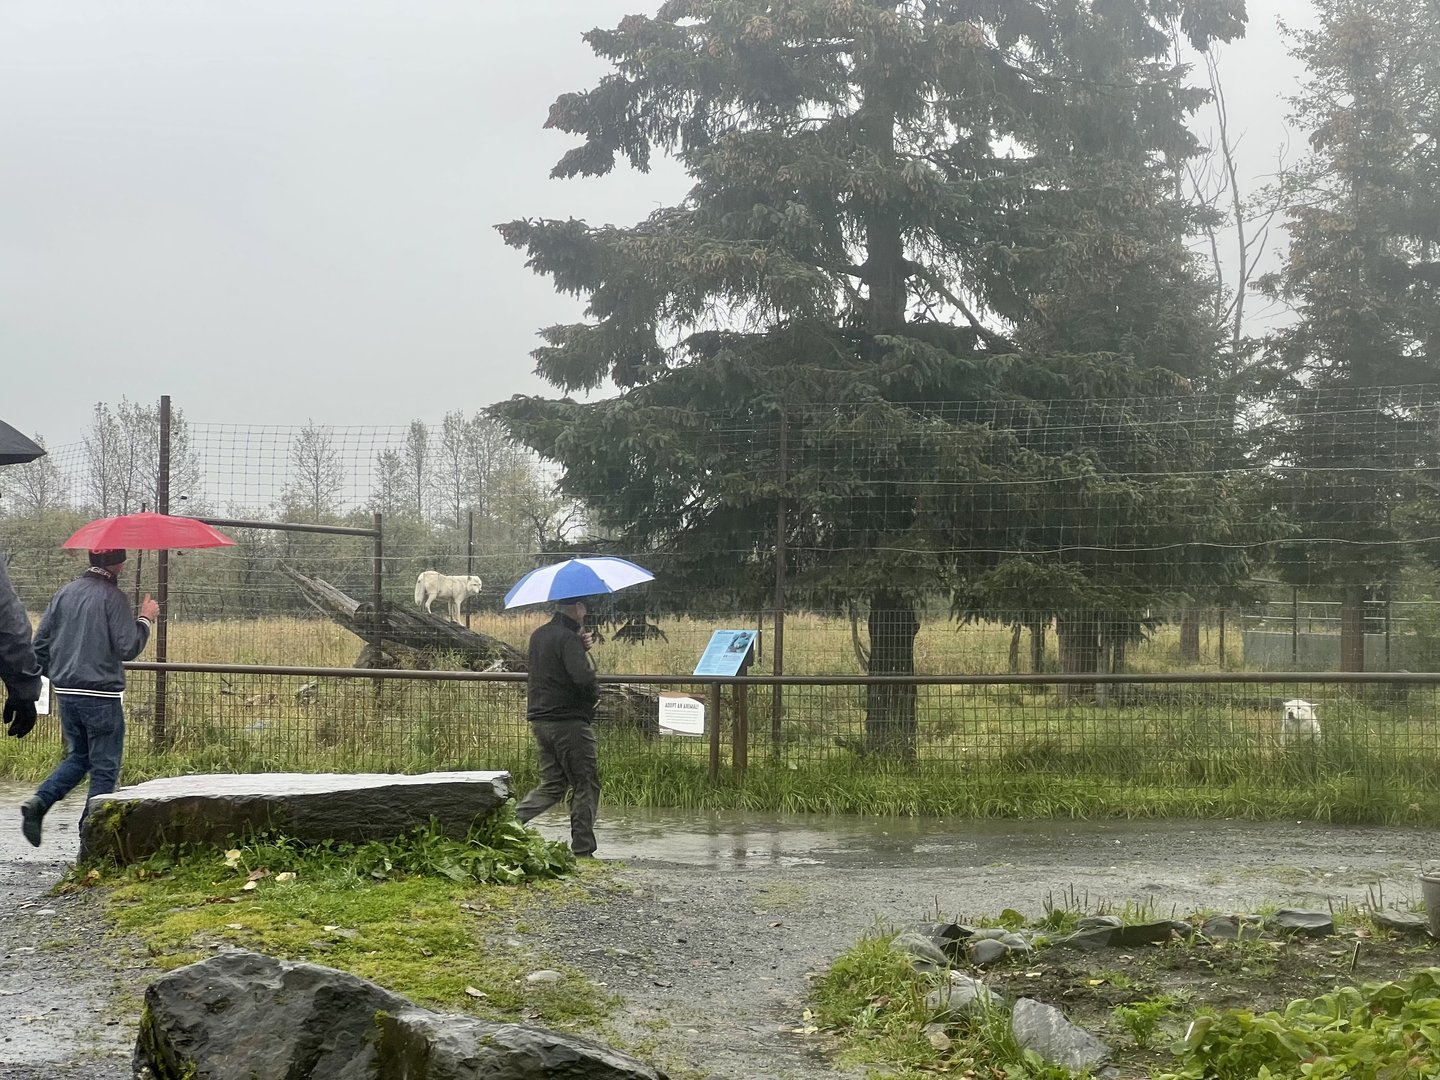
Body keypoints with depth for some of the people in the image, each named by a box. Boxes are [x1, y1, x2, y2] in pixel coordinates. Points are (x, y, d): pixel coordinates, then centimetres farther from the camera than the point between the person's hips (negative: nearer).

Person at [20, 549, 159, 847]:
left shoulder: (66, 593, 8)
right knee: (105, 768, 3)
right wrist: (146, 619, -1)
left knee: (78, 757, 21)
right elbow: (127, 648, -15)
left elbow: (40, 643, 9)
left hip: (65, 692, 6)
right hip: (101, 695, -6)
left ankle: (38, 802, -1)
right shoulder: (113, 597, -11)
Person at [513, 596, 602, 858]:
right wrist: (594, 696, -6)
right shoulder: (568, 638, -16)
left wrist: (582, 647, 7)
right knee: (586, 786, 2)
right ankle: (582, 851, 3)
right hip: (570, 721, -8)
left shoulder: (538, 636, 13)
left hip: (540, 719, 8)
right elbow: (583, 676, -27)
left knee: (552, 784, 15)